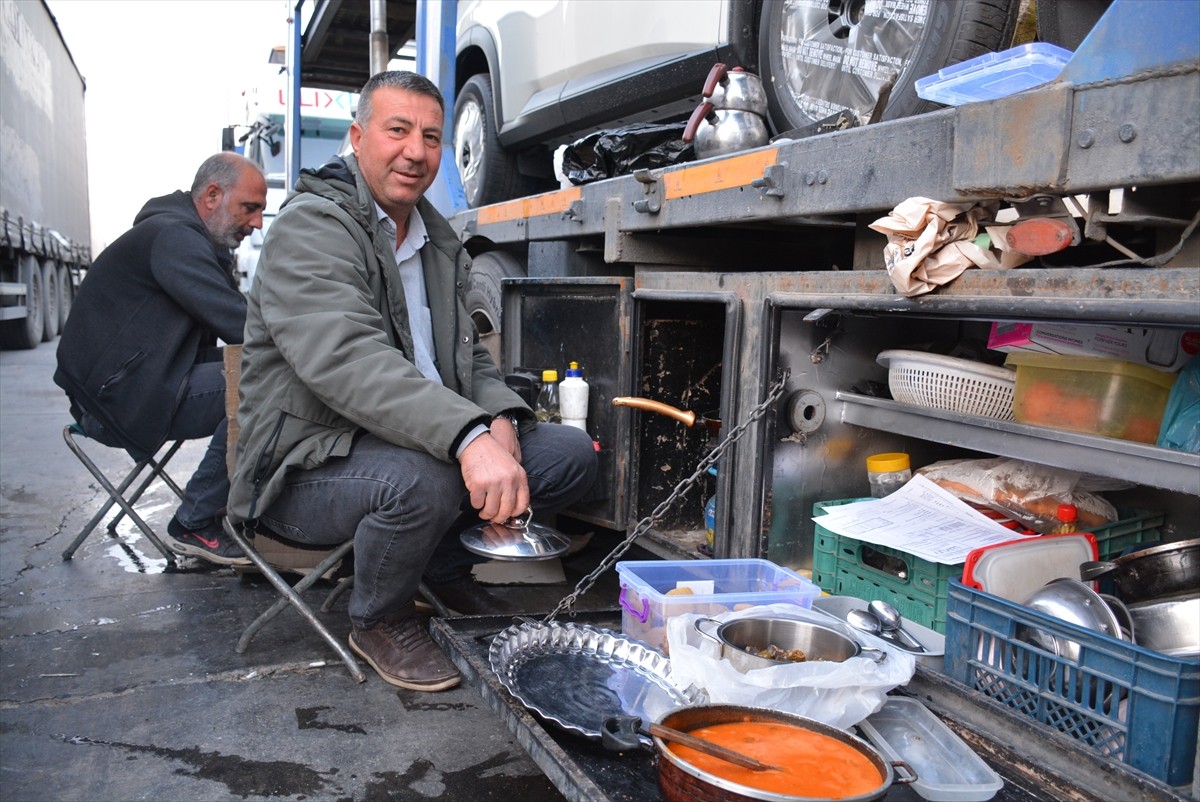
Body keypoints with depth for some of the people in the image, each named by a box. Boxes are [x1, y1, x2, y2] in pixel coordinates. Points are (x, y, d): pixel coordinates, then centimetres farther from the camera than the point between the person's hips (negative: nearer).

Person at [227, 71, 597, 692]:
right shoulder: (310, 227, -13)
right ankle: (380, 622, -5)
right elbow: (350, 361, -30)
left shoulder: (436, 240, 14)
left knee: (571, 452, -5)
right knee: (423, 479, -38)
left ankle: (447, 569, 14)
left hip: (428, 444, 8)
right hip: (310, 467, -7)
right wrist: (470, 437, -44)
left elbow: (469, 356, 13)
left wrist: (501, 421, -11)